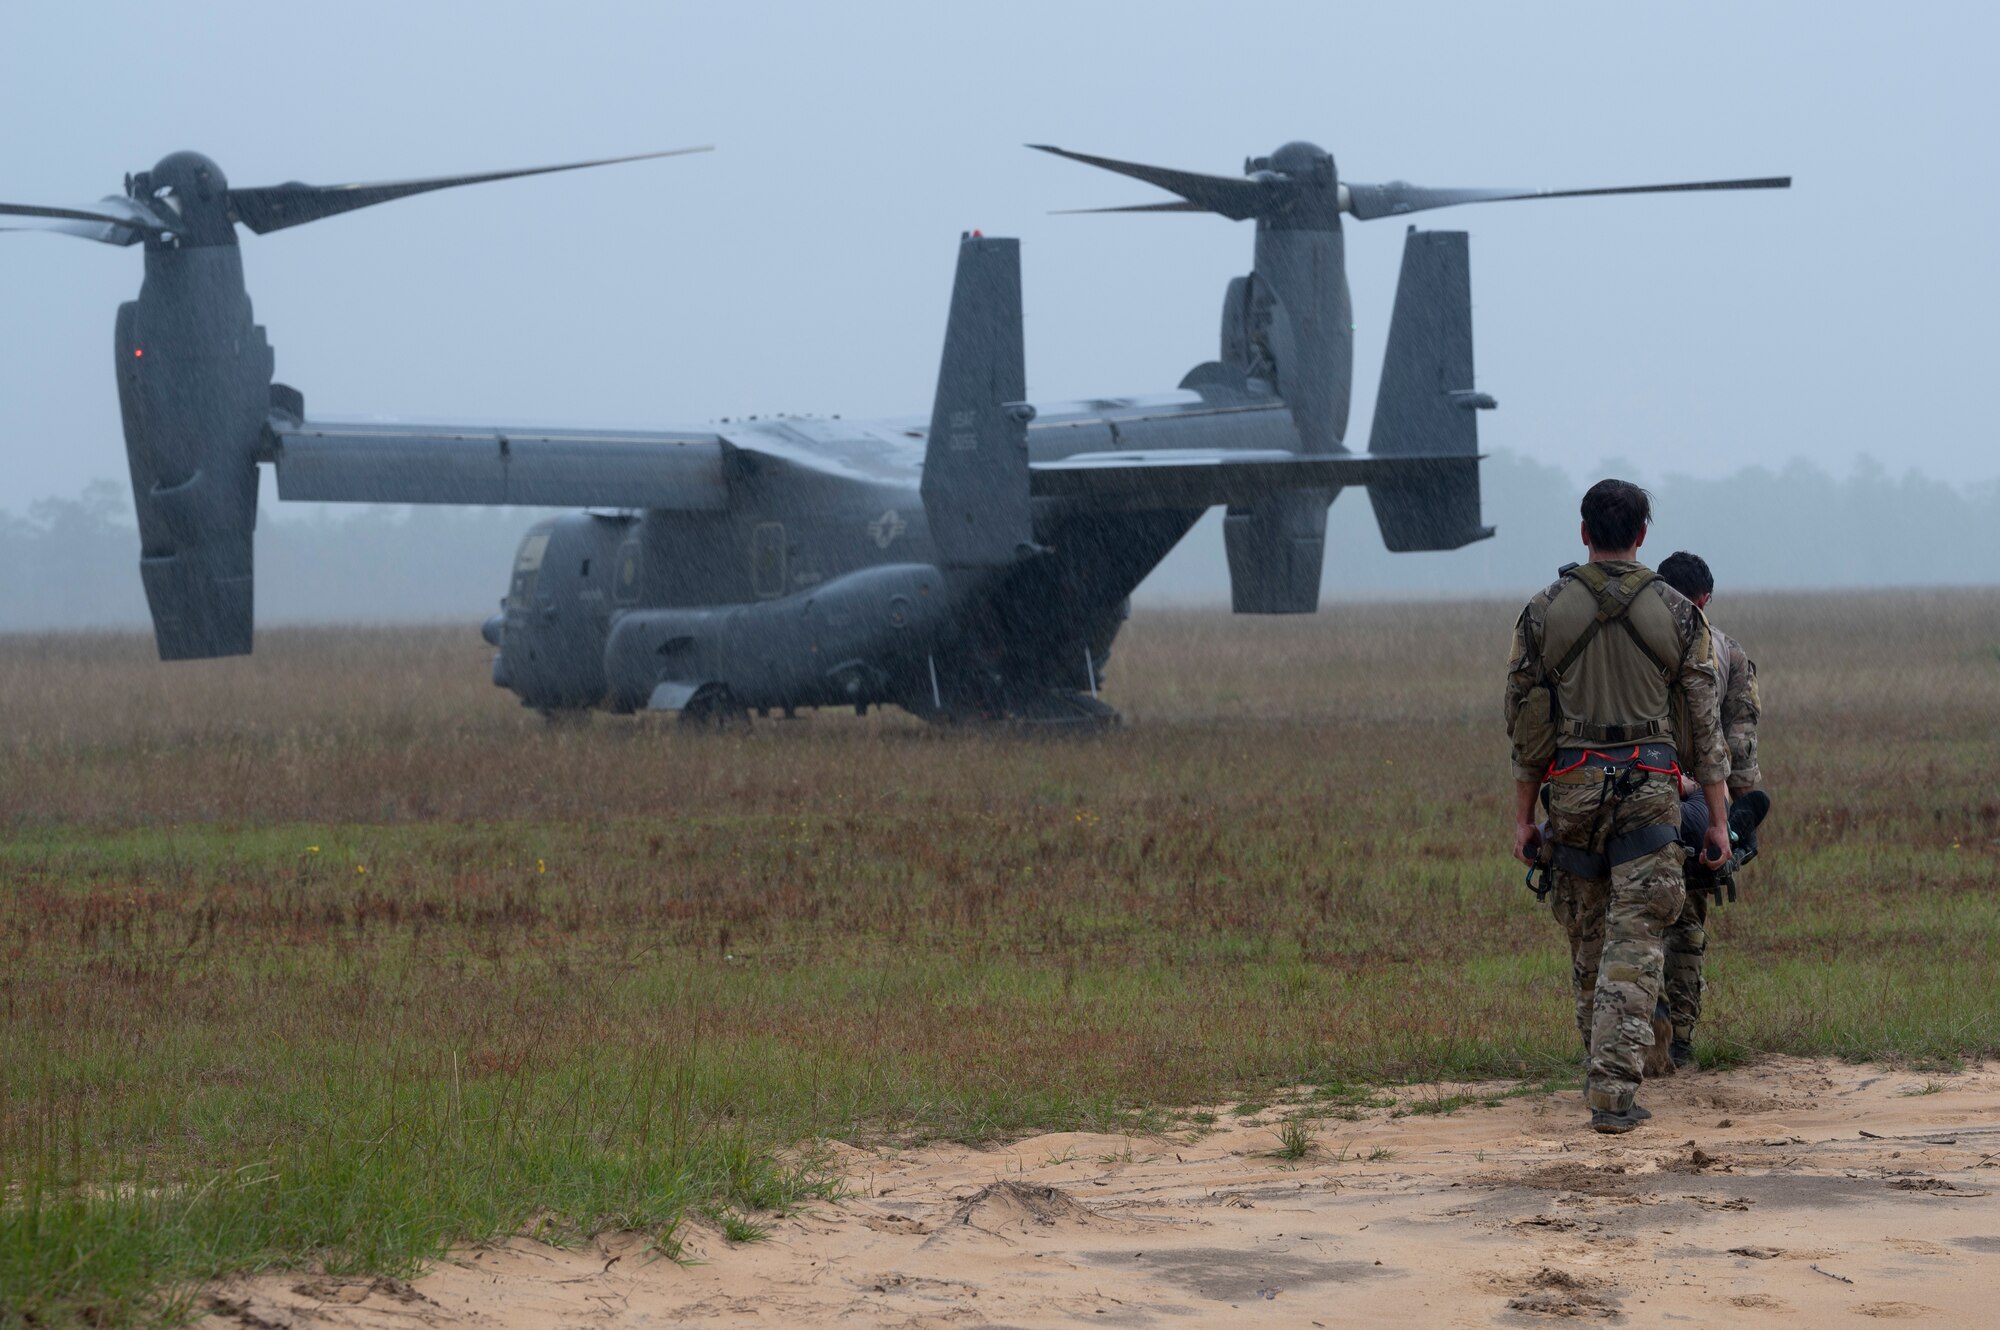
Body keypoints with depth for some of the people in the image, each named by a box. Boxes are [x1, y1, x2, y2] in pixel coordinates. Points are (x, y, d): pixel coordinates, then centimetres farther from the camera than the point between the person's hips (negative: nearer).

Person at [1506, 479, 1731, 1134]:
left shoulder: (1543, 613, 1)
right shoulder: (1677, 613, -1)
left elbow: (1526, 721, 3)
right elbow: (1703, 722, 0)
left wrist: (1523, 816, 9)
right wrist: (1717, 818, 6)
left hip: (1572, 786, 2)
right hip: (1650, 786, -2)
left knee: (1587, 936, 17)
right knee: (1634, 942, -4)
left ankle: (1608, 1070, 29)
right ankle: (1613, 1092, -13)